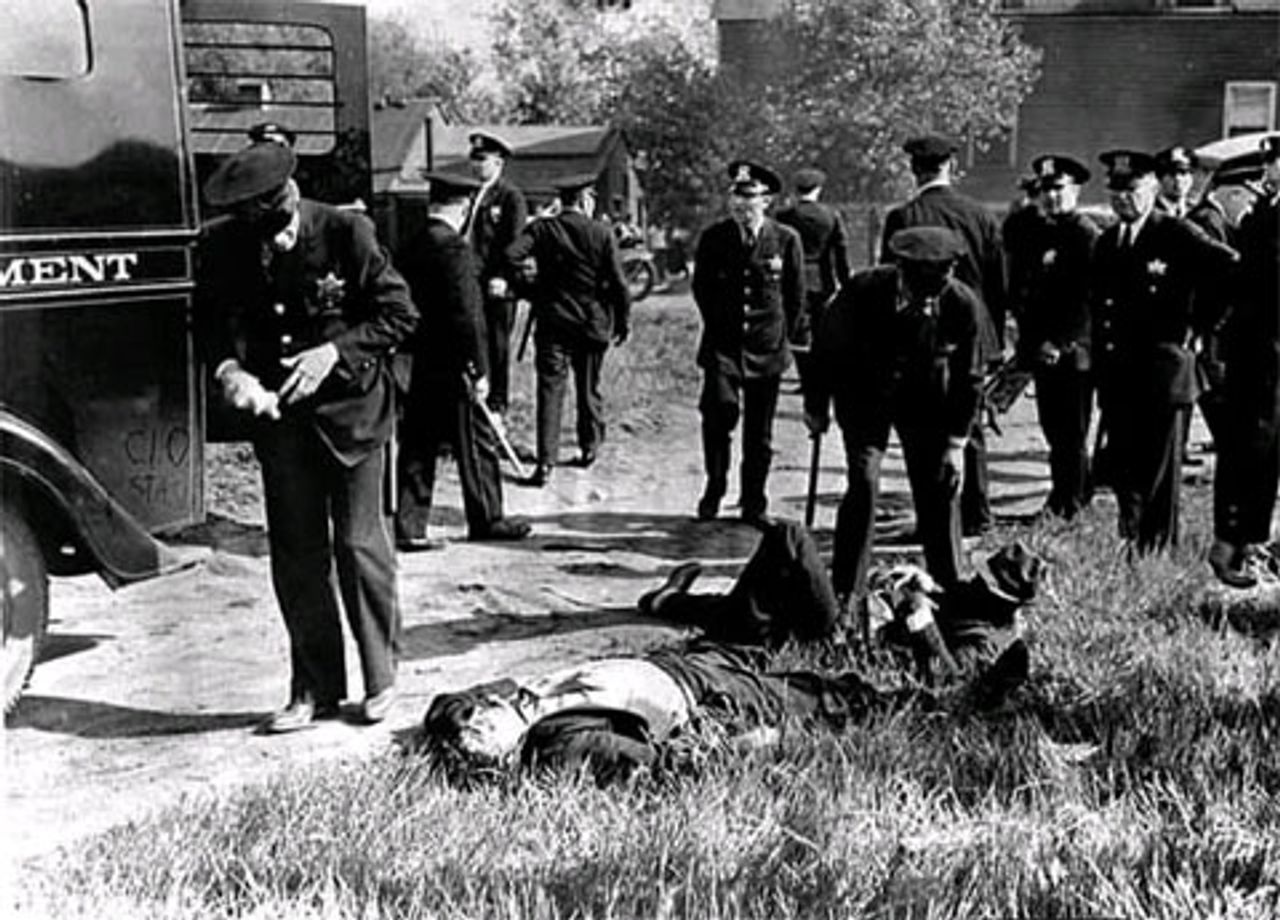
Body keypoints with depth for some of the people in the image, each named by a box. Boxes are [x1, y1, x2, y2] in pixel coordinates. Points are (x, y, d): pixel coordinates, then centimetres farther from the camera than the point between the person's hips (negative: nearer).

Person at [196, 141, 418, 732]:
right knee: (294, 552, 6)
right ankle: (315, 690, 17)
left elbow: (400, 314, -8)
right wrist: (228, 367, -16)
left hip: (351, 402, -3)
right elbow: (214, 322, 6)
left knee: (359, 544, 1)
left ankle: (380, 680, 18)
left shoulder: (346, 233, -13)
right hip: (278, 411, 4)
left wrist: (335, 350, -20)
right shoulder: (224, 247, -4)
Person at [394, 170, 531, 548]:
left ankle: (408, 527, 11)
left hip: (417, 366, 7)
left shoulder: (411, 246, 6)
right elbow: (467, 315, -18)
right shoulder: (454, 248, -16)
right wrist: (479, 368, -14)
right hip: (452, 368, -7)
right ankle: (487, 519, 19)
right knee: (477, 443, 7)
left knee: (417, 447, 10)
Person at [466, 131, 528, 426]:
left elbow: (516, 244, -11)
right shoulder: (474, 196, 17)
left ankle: (497, 406, 8)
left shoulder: (511, 196, -5)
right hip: (472, 285, 7)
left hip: (497, 288, -7)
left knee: (497, 347, 0)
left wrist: (503, 278, -19)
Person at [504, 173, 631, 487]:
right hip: (593, 323, 1)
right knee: (589, 389, 18)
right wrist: (623, 321, 6)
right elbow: (618, 284, -5)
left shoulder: (541, 229, -3)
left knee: (550, 390, -3)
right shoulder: (601, 234, -5)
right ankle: (589, 448, 32)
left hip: (553, 323, -1)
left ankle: (546, 463, -12)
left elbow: (510, 256, -18)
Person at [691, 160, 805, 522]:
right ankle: (714, 489, 0)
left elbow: (795, 296, 7)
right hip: (722, 344, 0)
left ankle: (753, 503, 19)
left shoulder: (786, 240, -3)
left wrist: (783, 338, 8)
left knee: (759, 431, 6)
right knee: (719, 410, -18)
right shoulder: (713, 237, -1)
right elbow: (701, 289, 12)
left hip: (767, 349, 0)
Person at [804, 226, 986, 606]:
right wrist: (816, 406, 0)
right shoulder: (864, 290, -27)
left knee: (940, 486, 1)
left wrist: (956, 442, -8)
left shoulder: (964, 305, -23)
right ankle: (846, 593, -3)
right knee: (864, 483, -13)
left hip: (926, 400, 2)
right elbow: (827, 347, -9)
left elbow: (968, 379, -9)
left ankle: (949, 589, 17)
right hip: (864, 393, -2)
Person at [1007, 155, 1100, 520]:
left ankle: (1069, 507, 8)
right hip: (1041, 350, 6)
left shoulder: (1086, 235, -8)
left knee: (1072, 432, 0)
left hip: (1074, 352, -6)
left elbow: (1088, 299, -13)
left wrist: (1062, 344, -16)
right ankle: (1078, 491, 29)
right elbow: (1018, 291, 13)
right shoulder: (1030, 233, 12)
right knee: (1053, 429, 13)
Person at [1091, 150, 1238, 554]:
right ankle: (1130, 538, 23)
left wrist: (1197, 322, -8)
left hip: (1162, 372, -5)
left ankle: (1159, 549, 12)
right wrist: (1099, 364, 9)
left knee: (1160, 468, 3)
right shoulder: (1106, 242, 13)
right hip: (1117, 377, 6)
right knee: (1122, 466, 9)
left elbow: (1232, 269, -13)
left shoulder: (1176, 234, -7)